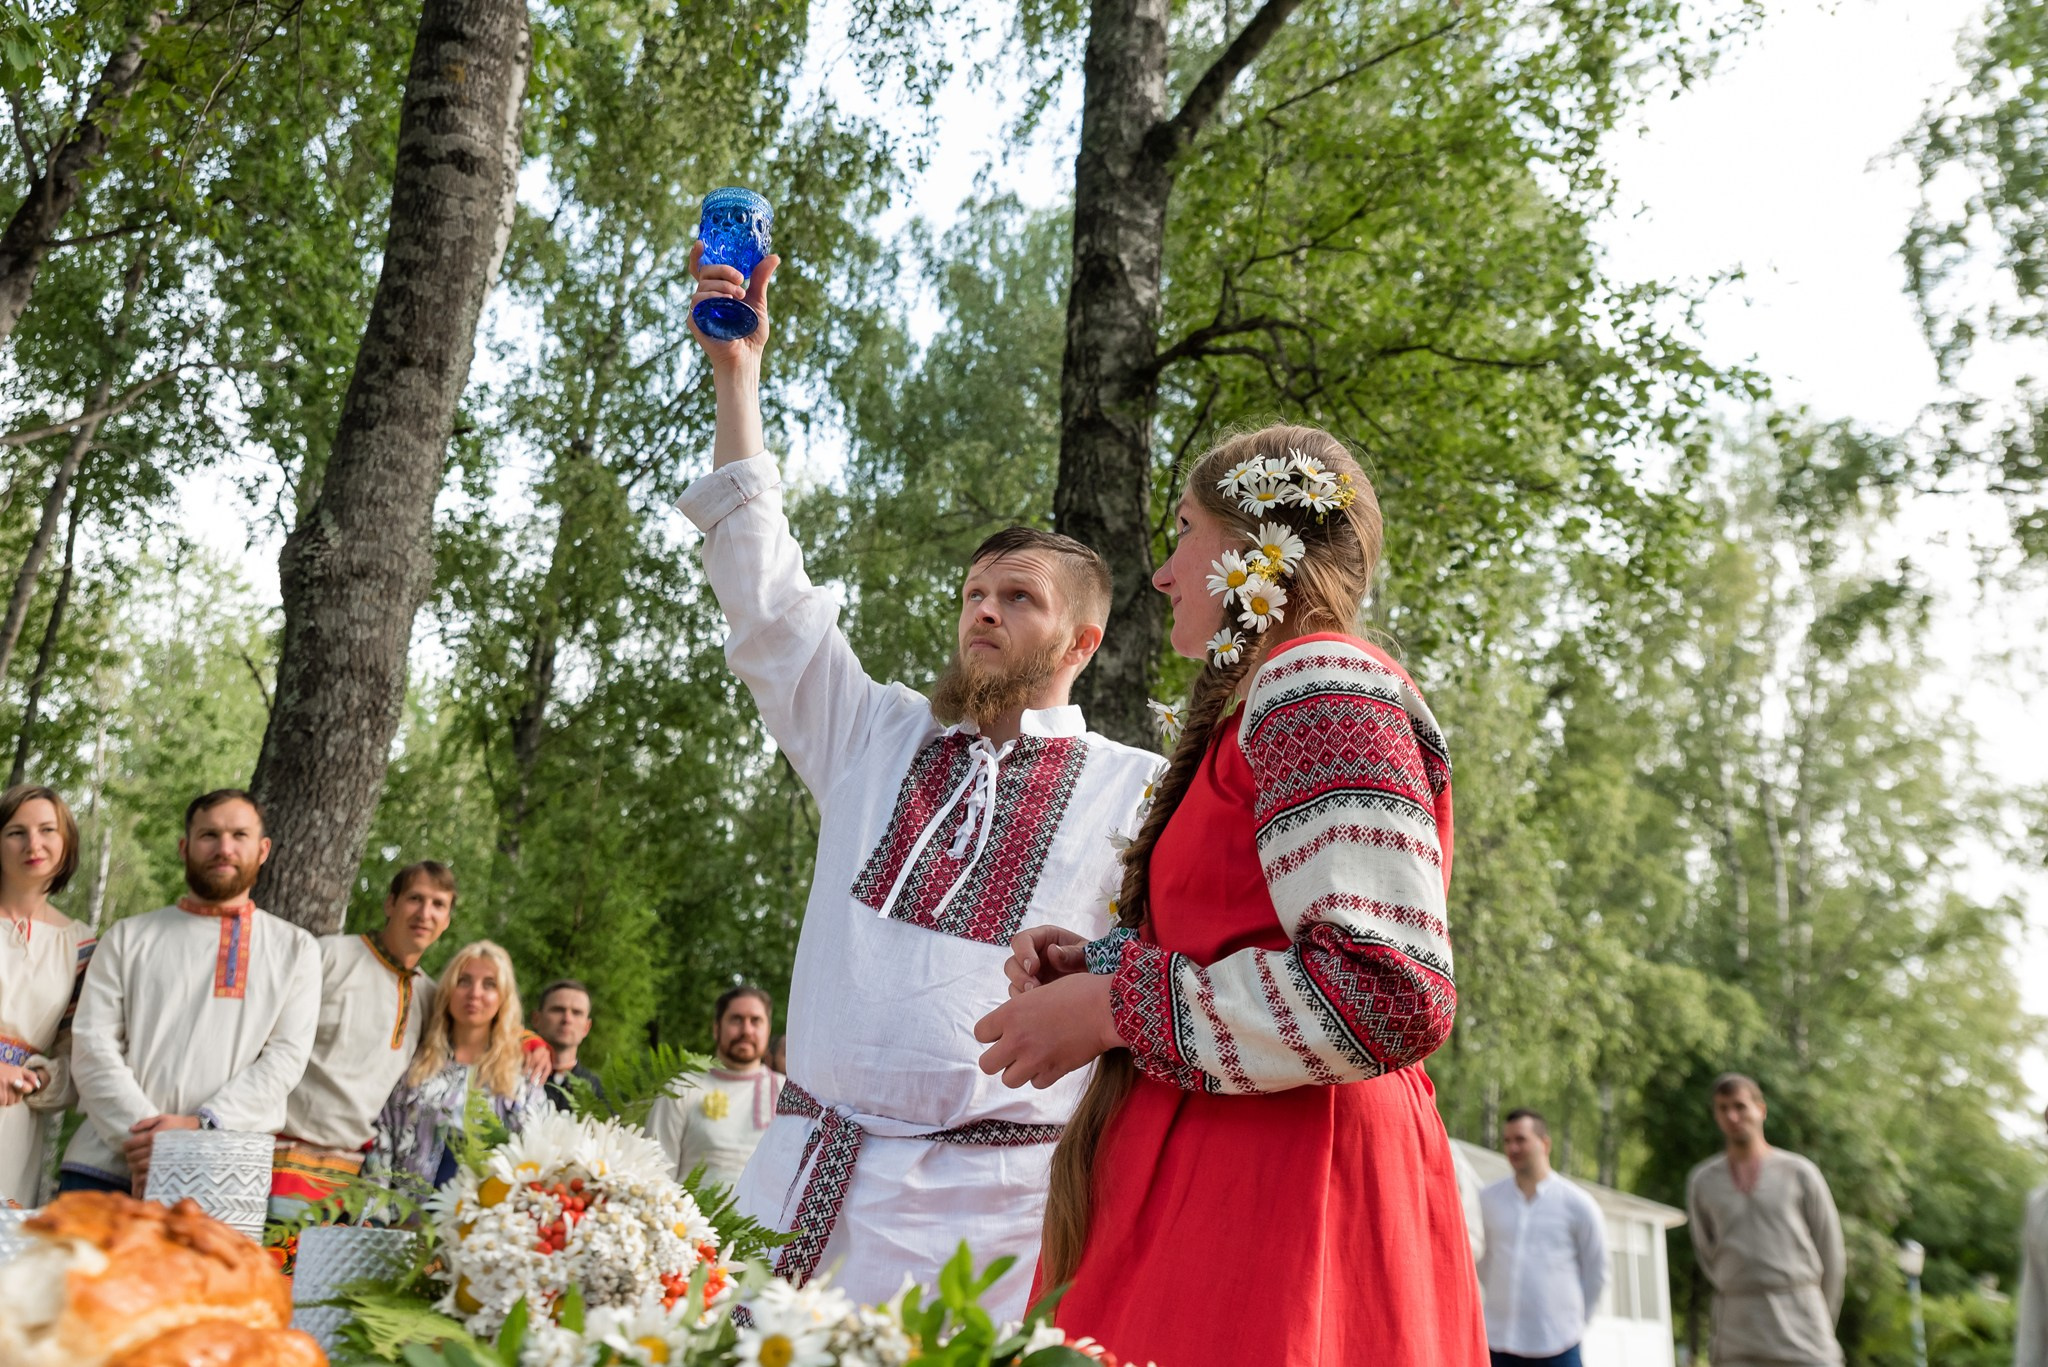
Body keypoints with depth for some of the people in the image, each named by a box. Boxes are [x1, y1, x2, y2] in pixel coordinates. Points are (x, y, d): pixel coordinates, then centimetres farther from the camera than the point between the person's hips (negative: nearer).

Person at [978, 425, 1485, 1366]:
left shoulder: (1320, 684, -11)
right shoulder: (1275, 694, 20)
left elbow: (1387, 994, -23)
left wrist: (1116, 1011, -14)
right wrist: (1102, 964, 9)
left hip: (1282, 1190, -9)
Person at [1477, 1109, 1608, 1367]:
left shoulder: (1577, 1204, -1)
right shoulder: (1488, 1199, 4)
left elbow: (1596, 1271, 8)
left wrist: (1575, 1319, 11)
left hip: (1557, 1346, -2)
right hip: (1498, 1340, 2)